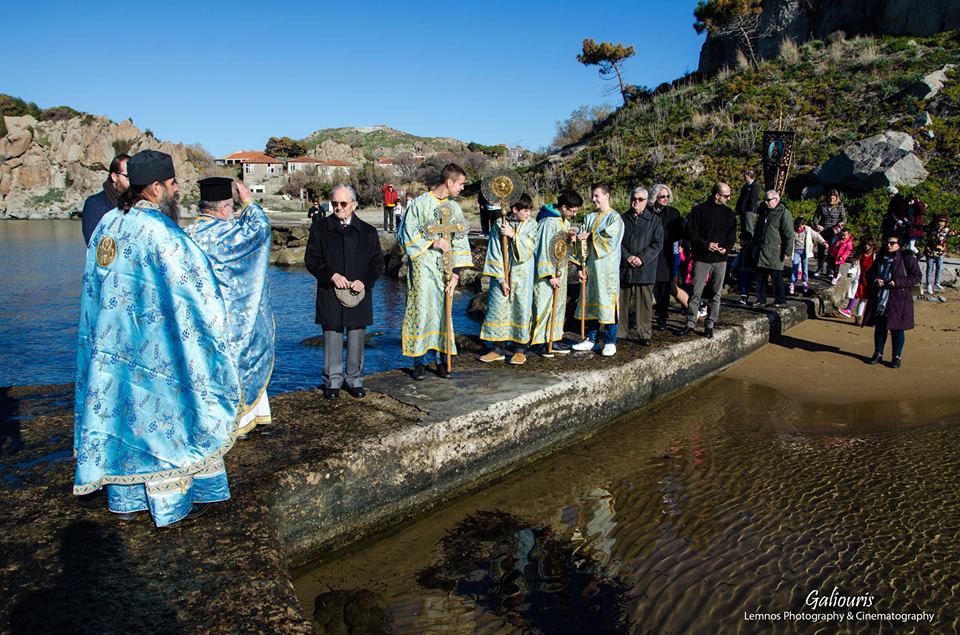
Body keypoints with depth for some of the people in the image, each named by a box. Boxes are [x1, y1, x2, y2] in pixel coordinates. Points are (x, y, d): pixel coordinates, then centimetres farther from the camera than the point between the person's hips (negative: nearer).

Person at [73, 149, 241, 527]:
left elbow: (97, 286, 14)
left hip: (110, 343, 8)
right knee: (162, 416, 6)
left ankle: (123, 499, 28)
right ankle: (169, 503, 18)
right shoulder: (159, 232, -20)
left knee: (120, 413, 16)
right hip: (152, 347, -7)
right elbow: (194, 283, -15)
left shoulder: (107, 224, 5)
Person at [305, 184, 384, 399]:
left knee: (357, 338, 6)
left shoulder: (368, 231, 8)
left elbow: (377, 262, 7)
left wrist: (364, 281, -10)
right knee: (332, 337, 4)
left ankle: (355, 379, 19)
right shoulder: (319, 228, 5)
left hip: (359, 294, 1)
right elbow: (311, 259, 1)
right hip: (330, 295, -1)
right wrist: (331, 275, -14)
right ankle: (333, 380, 16)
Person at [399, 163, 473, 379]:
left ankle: (442, 359, 13)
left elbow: (460, 242, 7)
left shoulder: (455, 208, 10)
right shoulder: (420, 203, -4)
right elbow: (407, 233, -5)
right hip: (422, 265, -4)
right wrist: (432, 241, -14)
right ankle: (419, 361, 5)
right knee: (422, 310, -5)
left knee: (444, 311, 5)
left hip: (444, 267, 4)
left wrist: (456, 273, -2)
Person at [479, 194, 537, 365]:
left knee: (522, 309, 3)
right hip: (502, 274, -1)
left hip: (523, 275, 1)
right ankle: (498, 349, 12)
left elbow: (530, 247, -9)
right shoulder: (499, 225, -4)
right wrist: (501, 279, -10)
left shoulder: (531, 224, 2)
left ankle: (520, 349, 14)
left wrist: (513, 235, -19)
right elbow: (495, 254, -6)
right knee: (497, 308, 1)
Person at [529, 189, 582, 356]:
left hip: (560, 271, 9)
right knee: (544, 306, -4)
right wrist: (550, 275, -19)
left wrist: (570, 240, 1)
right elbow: (544, 250, -19)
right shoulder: (548, 222, -18)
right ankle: (538, 341, 5)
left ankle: (554, 339, 20)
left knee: (559, 305, 12)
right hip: (546, 273, -9)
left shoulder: (566, 221, 10)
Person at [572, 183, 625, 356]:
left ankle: (610, 342, 4)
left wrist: (590, 236, -7)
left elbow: (610, 240, -13)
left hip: (607, 267, -5)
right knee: (591, 302, 9)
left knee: (607, 302, -3)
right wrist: (582, 265, 2)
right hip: (591, 266, 6)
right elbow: (583, 240, 10)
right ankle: (591, 339, 17)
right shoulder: (589, 218, 13)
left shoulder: (614, 217, -3)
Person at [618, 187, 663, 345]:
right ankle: (619, 331, 16)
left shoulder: (654, 221, 5)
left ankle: (644, 334, 6)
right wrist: (627, 256, -10)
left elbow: (657, 244, -1)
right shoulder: (622, 219, 11)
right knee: (622, 302, 7)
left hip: (645, 269, -2)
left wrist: (642, 258, -12)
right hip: (624, 268, 2)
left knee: (644, 303, 0)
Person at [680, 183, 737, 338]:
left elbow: (732, 234, 14)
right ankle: (690, 323, 5)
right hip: (702, 258, -4)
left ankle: (710, 324, 12)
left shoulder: (728, 213, 10)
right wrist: (705, 244, -17)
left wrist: (727, 247, -6)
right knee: (696, 292, -3)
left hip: (720, 259, 4)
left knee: (716, 293, 5)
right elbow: (690, 231, -5)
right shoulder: (699, 209, -3)